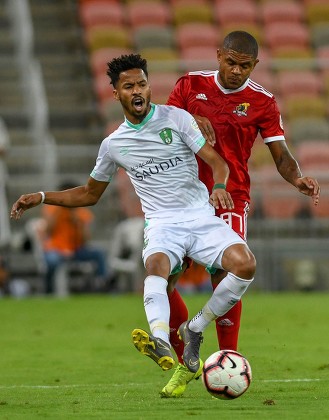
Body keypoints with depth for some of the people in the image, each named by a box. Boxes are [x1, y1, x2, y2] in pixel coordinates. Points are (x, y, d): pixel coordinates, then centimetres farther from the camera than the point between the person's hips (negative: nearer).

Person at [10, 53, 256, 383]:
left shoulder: (177, 118, 5)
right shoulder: (113, 145, 12)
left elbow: (216, 161, 1)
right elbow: (89, 194, 26)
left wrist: (219, 186, -21)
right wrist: (41, 198, 15)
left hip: (202, 217, 0)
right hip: (162, 225, 0)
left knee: (244, 263, -27)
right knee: (156, 264, -36)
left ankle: (195, 330, -6)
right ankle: (160, 342, -63)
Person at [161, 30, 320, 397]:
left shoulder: (262, 102, 0)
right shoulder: (190, 85, 4)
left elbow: (280, 154, -1)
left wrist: (297, 178, -23)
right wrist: (190, 120, -18)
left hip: (230, 199, -2)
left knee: (225, 278, -19)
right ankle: (186, 363, 15)